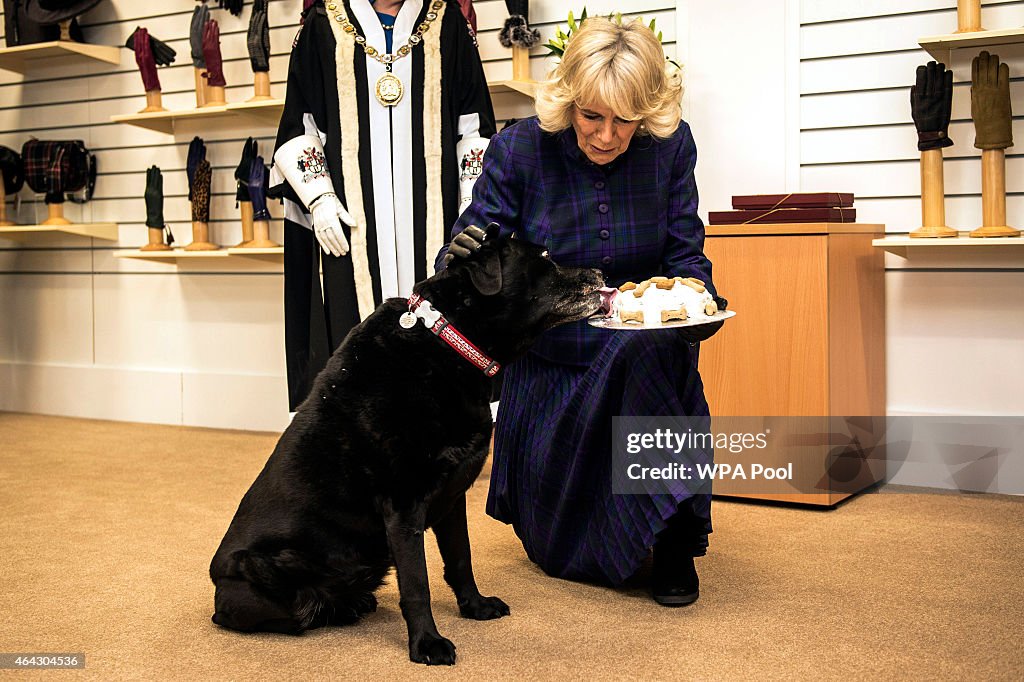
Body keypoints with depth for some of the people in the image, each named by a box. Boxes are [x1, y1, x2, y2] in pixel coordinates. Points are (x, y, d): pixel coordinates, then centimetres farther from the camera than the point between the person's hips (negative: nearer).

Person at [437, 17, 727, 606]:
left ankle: (675, 534, -17)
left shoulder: (671, 145, -7)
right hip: (550, 359, 1)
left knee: (653, 348, -37)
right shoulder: (519, 149, -12)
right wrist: (460, 259, -37)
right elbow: (471, 246, -12)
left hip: (643, 343, 0)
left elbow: (685, 254, -1)